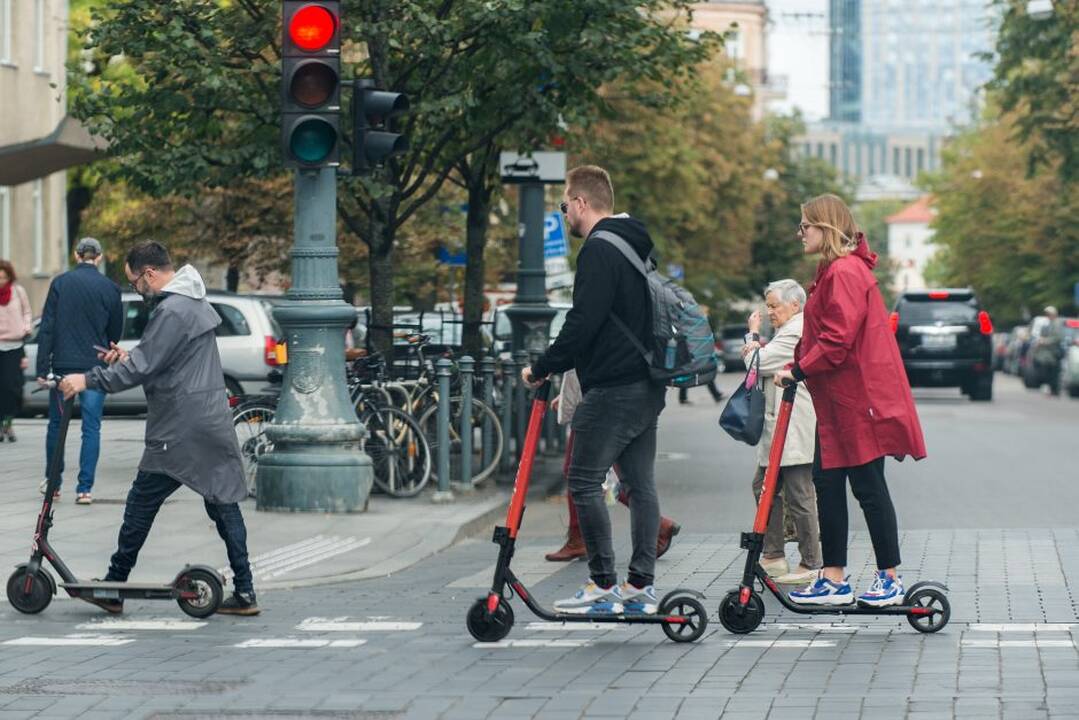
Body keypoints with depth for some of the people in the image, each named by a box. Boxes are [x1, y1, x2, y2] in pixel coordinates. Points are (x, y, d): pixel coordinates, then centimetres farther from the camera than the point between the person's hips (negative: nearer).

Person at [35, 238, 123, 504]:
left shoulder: (60, 283, -2)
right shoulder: (110, 288, 0)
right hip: (95, 366, 0)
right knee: (91, 427, 3)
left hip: (63, 364, 0)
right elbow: (115, 332, 9)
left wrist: (42, 368, -3)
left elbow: (46, 328, -4)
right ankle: (85, 488, -1)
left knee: (56, 423, 14)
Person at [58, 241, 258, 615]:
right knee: (223, 504, 7)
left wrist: (89, 380, -15)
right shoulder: (195, 302, 16)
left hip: (179, 427, -10)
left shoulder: (171, 311, -16)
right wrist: (128, 358, 12)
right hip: (213, 422, 10)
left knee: (141, 504, 0)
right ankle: (244, 594, 6)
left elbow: (143, 367, -19)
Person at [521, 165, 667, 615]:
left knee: (585, 481, -4)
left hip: (612, 389, -10)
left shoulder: (599, 251, -14)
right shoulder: (638, 246, 17)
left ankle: (603, 586, -5)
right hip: (647, 387, 10)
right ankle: (641, 586, 10)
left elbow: (583, 323, -21)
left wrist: (542, 368, -9)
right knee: (640, 484, 9)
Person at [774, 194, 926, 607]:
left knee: (868, 487, -3)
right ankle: (833, 579, 13)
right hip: (838, 401, 11)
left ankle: (890, 579, 6)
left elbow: (837, 339, -23)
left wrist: (799, 370, -16)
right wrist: (799, 367, 10)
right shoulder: (834, 271, 17)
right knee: (827, 482, 9)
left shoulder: (845, 272, -17)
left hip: (858, 399, -11)